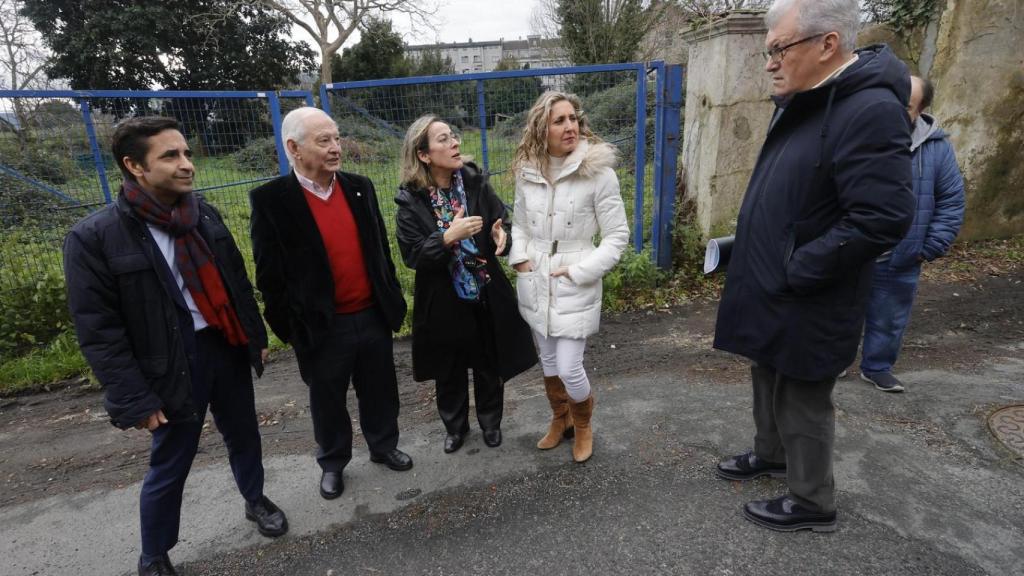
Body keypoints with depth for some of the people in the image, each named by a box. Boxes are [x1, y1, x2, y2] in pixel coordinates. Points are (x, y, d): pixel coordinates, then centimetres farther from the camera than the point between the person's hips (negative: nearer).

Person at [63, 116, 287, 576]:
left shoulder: (204, 214, 1)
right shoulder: (94, 237, -15)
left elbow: (237, 281, 10)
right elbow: (98, 330, -13)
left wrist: (256, 336, 12)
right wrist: (135, 400, -14)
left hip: (228, 350, 5)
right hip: (173, 368, -4)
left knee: (244, 436, 21)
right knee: (169, 466, 12)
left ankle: (256, 501, 48)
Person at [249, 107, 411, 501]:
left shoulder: (360, 187, 1)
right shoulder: (271, 200, -13)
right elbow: (270, 275, -9)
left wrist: (393, 299, 8)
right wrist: (290, 329, -8)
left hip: (373, 316, 4)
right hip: (323, 326, -3)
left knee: (379, 391, 19)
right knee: (328, 402, 17)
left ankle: (384, 447, 43)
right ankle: (332, 463, 40)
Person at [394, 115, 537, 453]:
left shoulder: (476, 182, -7)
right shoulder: (411, 200, -13)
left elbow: (502, 224, -2)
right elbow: (411, 255, -16)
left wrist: (500, 236, -25)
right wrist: (448, 237, -31)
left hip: (487, 296, 2)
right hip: (443, 302, -1)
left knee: (490, 365, 18)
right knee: (450, 371, 17)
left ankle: (490, 422, 44)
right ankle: (455, 426, 43)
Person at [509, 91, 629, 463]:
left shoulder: (598, 172, -12)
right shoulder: (526, 172, 1)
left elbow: (617, 235, -9)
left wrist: (579, 271, -16)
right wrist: (519, 257, -2)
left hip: (575, 287, -4)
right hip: (534, 285, 5)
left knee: (569, 368, -3)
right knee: (548, 363, 17)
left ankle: (583, 425, 29)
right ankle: (559, 420, 43)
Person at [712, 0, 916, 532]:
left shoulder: (870, 110, -22)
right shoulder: (800, 103, 6)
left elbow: (881, 219, -28)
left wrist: (794, 272, -21)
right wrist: (763, 263, 10)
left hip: (806, 305, -8)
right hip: (772, 292, 9)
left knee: (801, 401, 8)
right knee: (768, 379, 24)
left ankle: (812, 503, 30)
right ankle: (770, 454, 47)